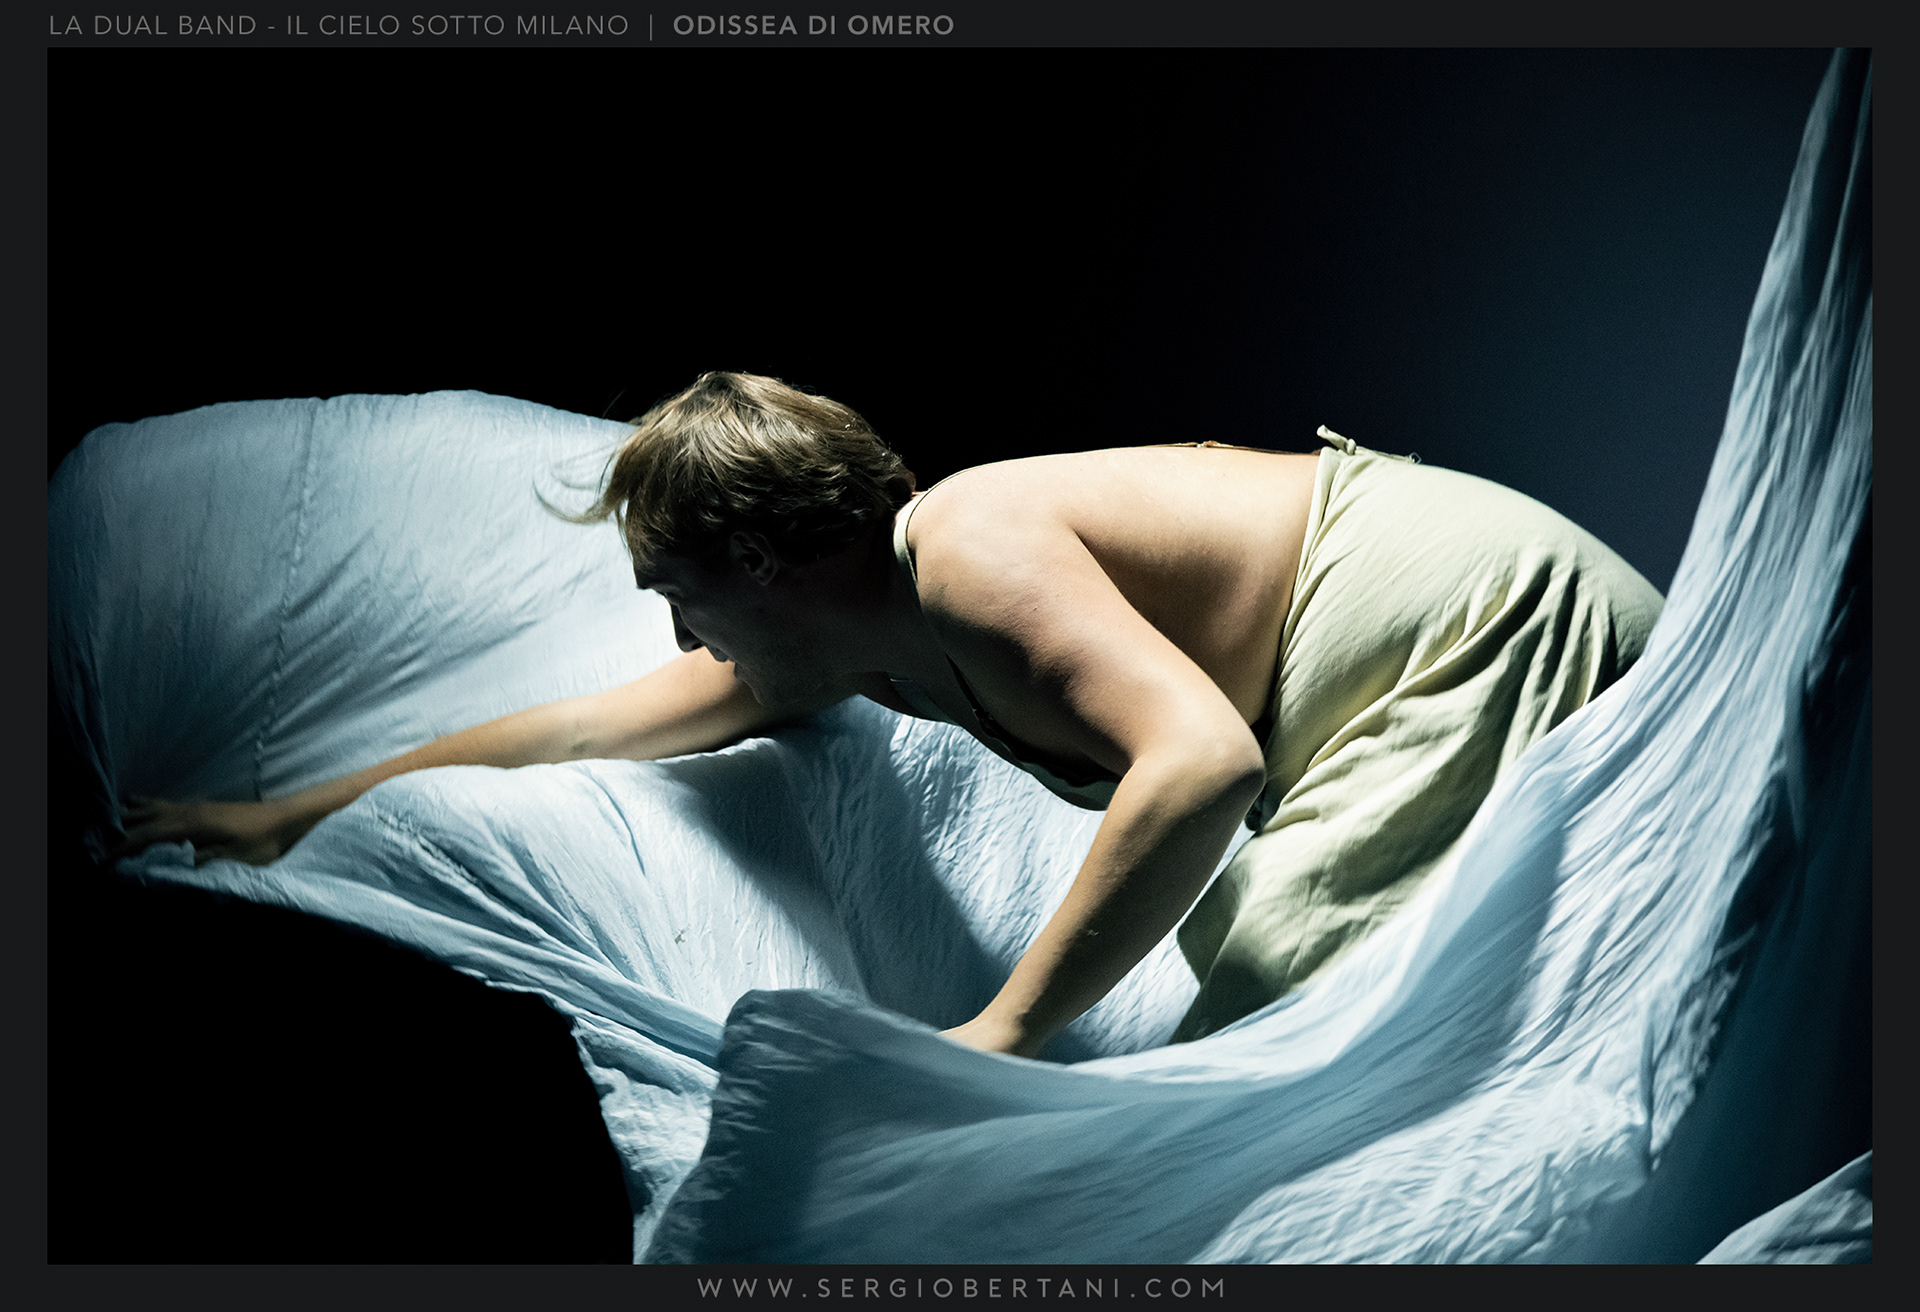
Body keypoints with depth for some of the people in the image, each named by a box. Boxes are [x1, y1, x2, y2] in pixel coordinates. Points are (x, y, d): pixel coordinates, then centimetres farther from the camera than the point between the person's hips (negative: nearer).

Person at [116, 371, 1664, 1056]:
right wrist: (295, 810, 23)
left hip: (1474, 623, -9)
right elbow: (595, 719, 17)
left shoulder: (968, 551, -23)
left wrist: (1003, 1033, -30)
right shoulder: (855, 634, 6)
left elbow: (1202, 760, -36)